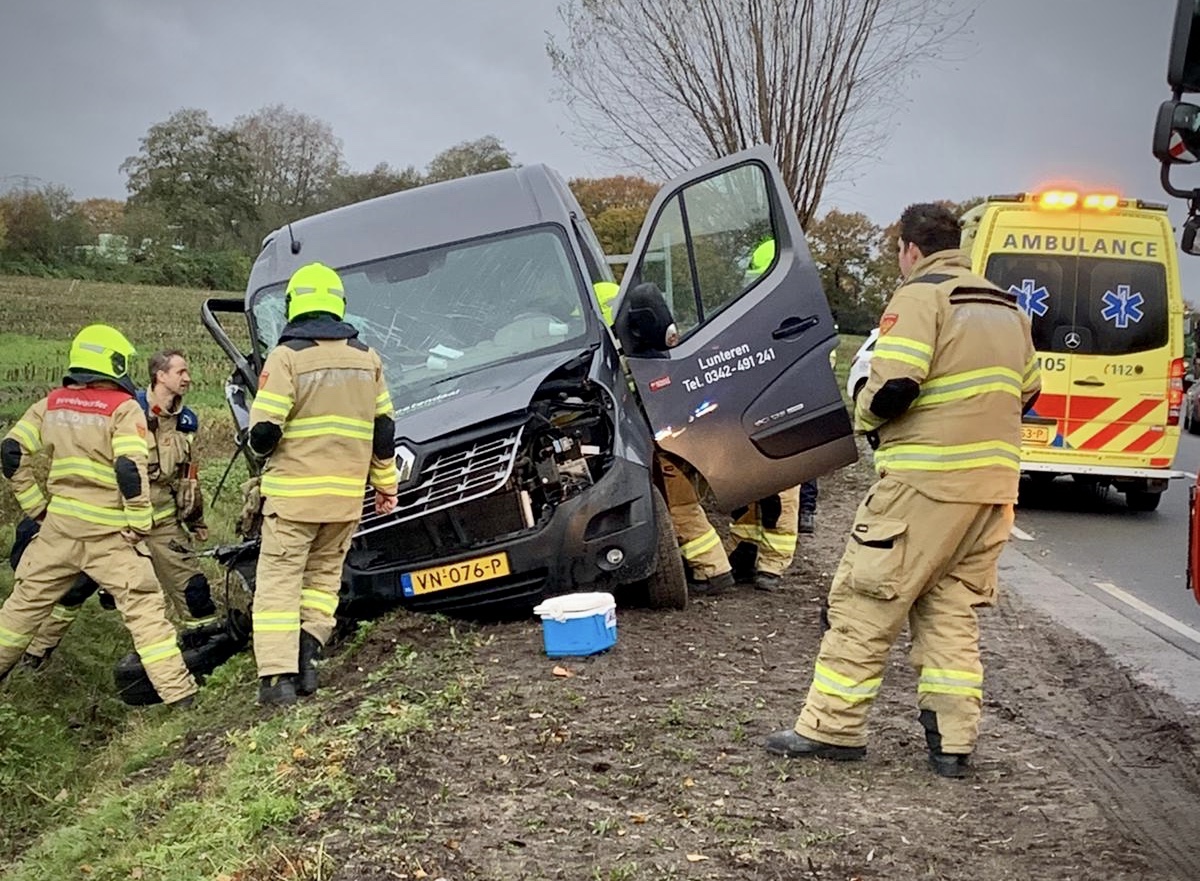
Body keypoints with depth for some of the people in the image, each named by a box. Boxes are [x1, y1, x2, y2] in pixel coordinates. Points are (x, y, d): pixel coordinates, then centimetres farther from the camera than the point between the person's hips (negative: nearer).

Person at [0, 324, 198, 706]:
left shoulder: (53, 403, 8)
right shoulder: (123, 407, -8)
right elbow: (130, 469, -19)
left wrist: (35, 504, 11)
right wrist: (140, 523, -10)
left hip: (59, 525, 5)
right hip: (108, 532, -5)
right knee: (144, 606, -3)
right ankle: (177, 690, -5)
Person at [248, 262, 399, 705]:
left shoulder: (287, 356, -10)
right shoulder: (367, 357, 6)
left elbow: (264, 431, -14)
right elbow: (383, 429, 11)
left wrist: (261, 445, 9)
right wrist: (386, 484, 20)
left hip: (293, 490, -4)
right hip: (347, 494, 4)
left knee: (279, 580, 2)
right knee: (324, 574, 18)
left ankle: (278, 675, -4)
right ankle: (308, 650, 3)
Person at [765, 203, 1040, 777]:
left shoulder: (920, 297, -8)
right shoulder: (1007, 309, 17)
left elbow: (893, 387, -19)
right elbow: (1026, 394, 20)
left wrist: (866, 417, 0)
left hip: (925, 482, -7)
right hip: (993, 486, 8)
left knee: (864, 605, 0)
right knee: (953, 610, 13)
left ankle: (831, 727, 4)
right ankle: (952, 742, 11)